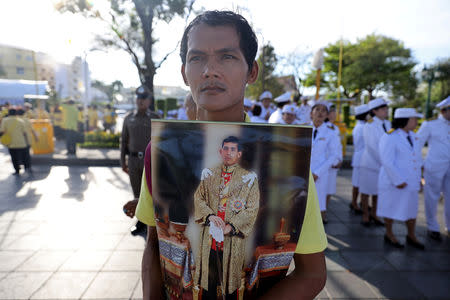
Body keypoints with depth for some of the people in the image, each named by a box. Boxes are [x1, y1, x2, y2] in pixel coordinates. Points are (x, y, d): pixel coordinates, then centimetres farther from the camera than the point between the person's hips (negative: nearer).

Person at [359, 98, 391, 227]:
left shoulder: (388, 124, 5)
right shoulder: (369, 126, -13)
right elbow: (372, 147, -16)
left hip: (384, 163, 5)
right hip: (370, 163, -5)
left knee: (379, 191, 13)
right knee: (367, 191, 7)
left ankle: (373, 214, 30)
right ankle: (365, 216, 23)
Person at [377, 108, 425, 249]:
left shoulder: (412, 136, 7)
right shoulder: (390, 137, -18)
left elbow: (417, 157, 15)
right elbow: (387, 162, -21)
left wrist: (418, 178, 12)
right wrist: (398, 180, -21)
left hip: (411, 182, 7)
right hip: (393, 182, -7)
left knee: (411, 209, 16)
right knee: (391, 209, 8)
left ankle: (411, 236, 34)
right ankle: (389, 234, 28)